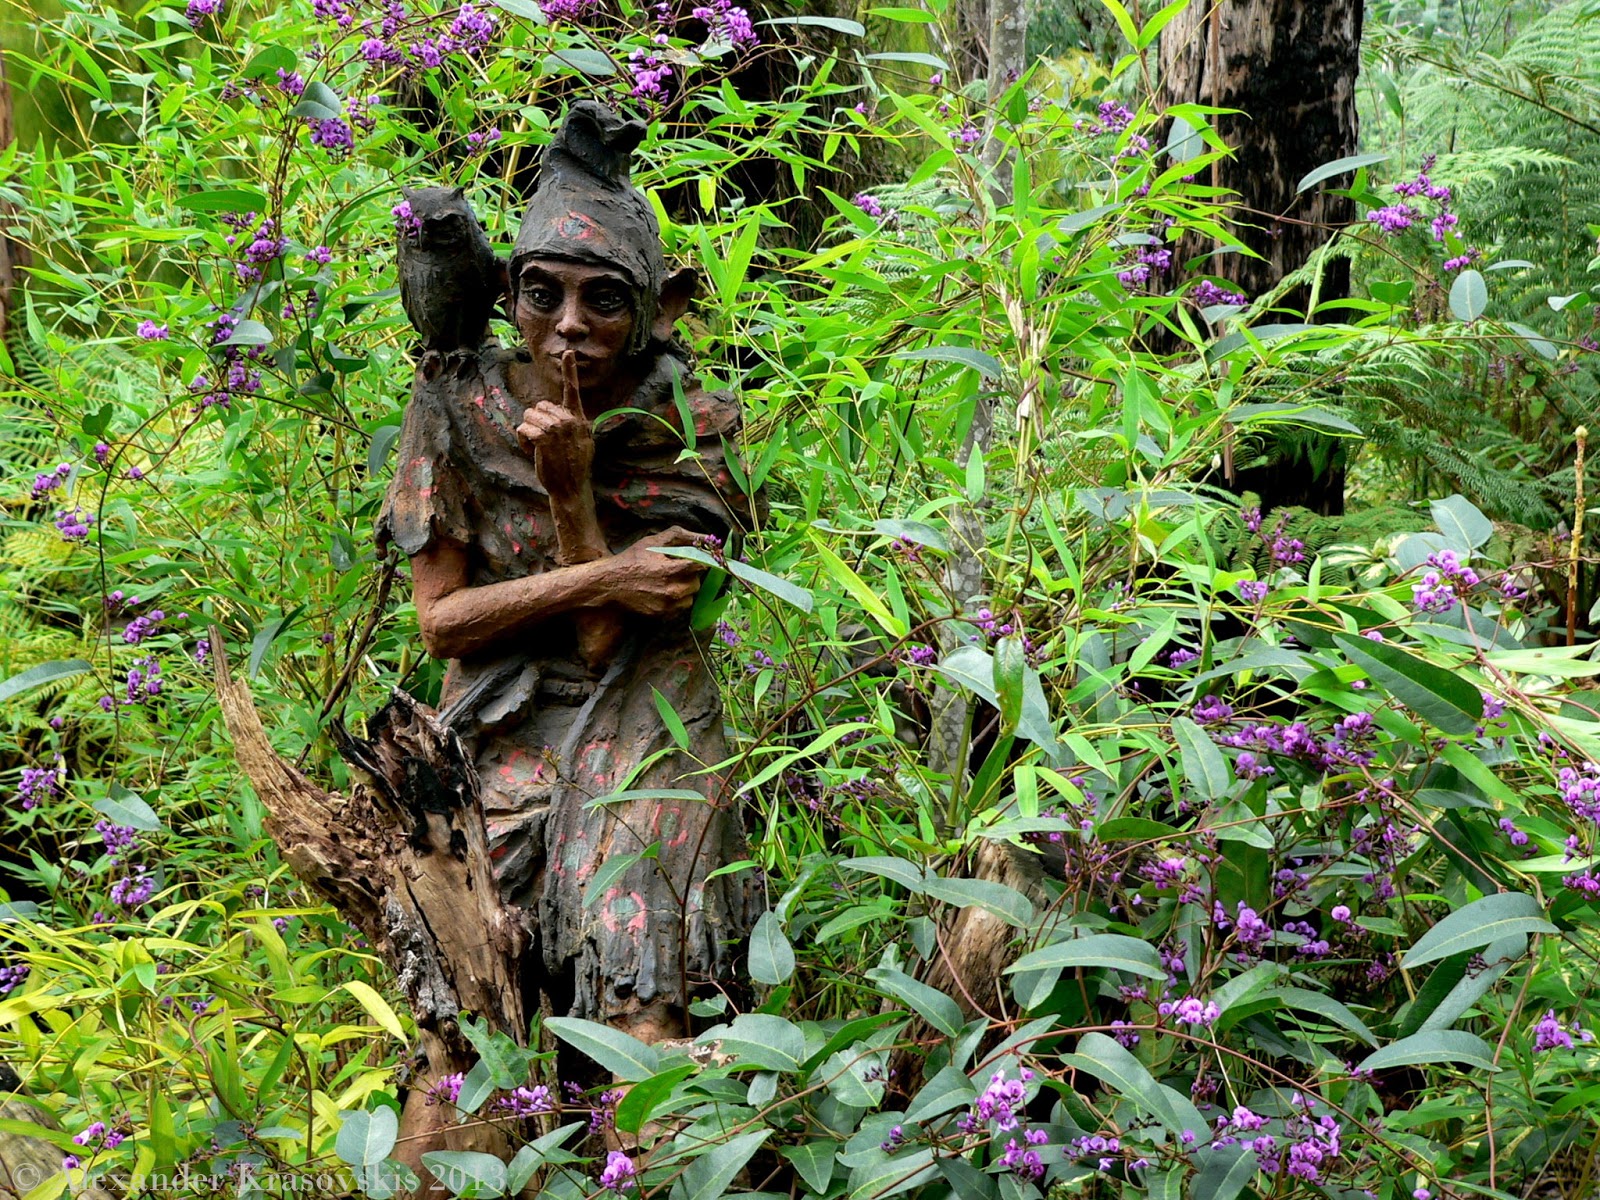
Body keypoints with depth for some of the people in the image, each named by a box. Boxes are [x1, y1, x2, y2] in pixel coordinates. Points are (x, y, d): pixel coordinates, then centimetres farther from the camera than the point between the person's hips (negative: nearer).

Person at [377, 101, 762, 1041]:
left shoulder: (690, 429, -5)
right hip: (505, 734, 1)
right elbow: (441, 621, -4)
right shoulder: (460, 406, -2)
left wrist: (572, 489, -21)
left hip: (646, 722, -1)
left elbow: (610, 644, -10)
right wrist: (603, 579, -15)